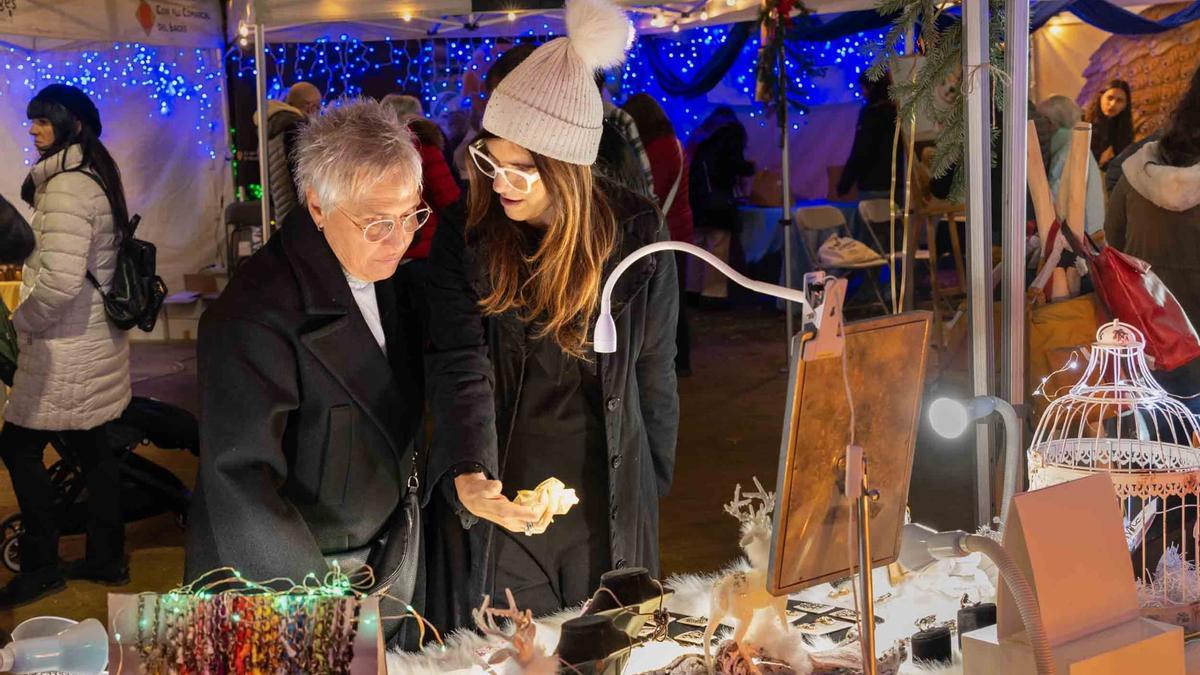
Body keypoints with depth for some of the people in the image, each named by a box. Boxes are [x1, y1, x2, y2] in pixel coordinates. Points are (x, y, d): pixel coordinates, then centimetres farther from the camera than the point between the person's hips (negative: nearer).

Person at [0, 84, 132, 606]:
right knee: (90, 447, 15)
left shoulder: (66, 187, -19)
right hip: (96, 342, 10)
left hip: (65, 349, -10)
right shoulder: (95, 177, 12)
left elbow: (60, 279, -26)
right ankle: (106, 557, 24)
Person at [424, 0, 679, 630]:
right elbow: (458, 366, -17)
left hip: (606, 502, 1)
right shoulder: (462, 241, -8)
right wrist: (469, 477, -34)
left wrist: (652, 485, 6)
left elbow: (654, 368, 2)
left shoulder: (636, 234, -7)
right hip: (495, 496, 0)